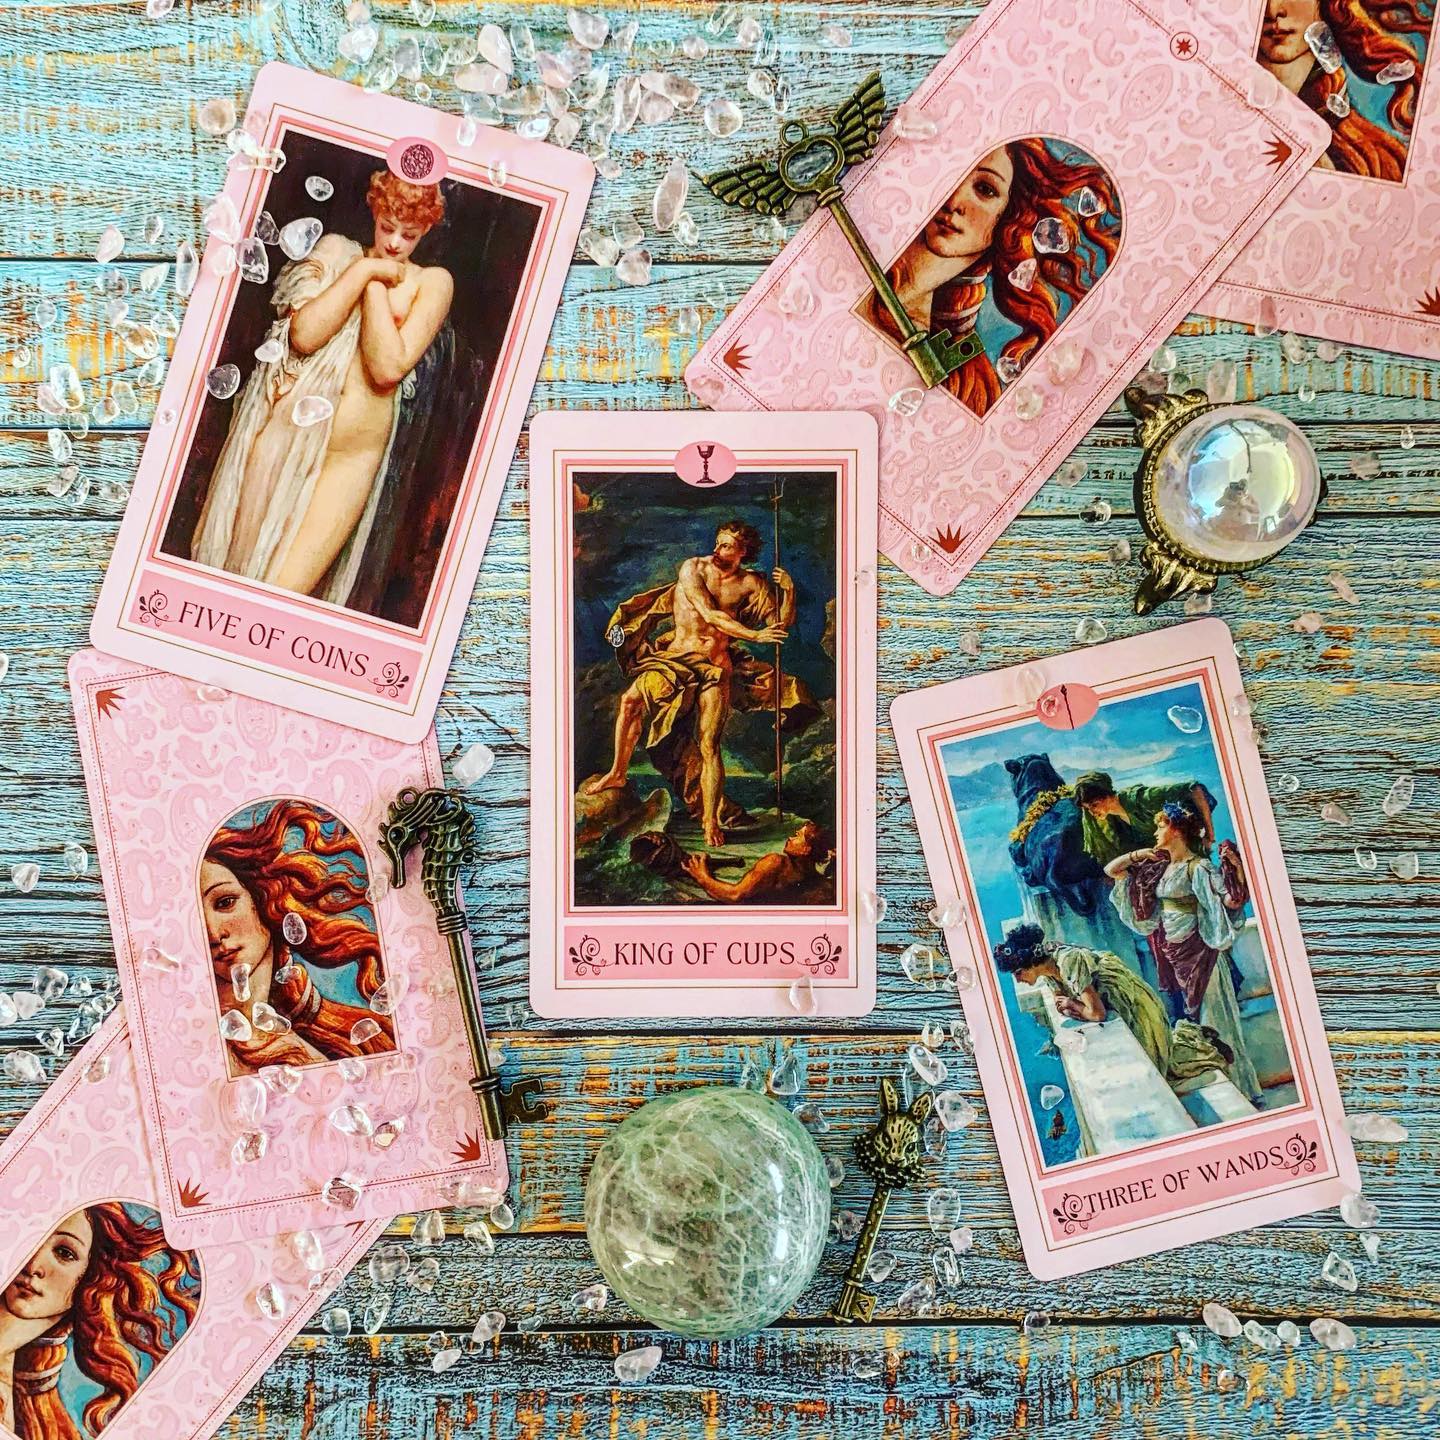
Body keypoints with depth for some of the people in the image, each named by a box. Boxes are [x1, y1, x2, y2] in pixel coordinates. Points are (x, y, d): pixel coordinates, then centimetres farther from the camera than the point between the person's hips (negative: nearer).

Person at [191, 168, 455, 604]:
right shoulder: (336, 251, 7)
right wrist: (365, 270, -8)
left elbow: (389, 368, -12)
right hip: (280, 432, 2)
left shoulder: (431, 283, 2)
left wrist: (376, 283, -7)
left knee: (285, 591, -5)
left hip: (350, 456, -1)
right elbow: (304, 335, -10)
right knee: (236, 567, 10)